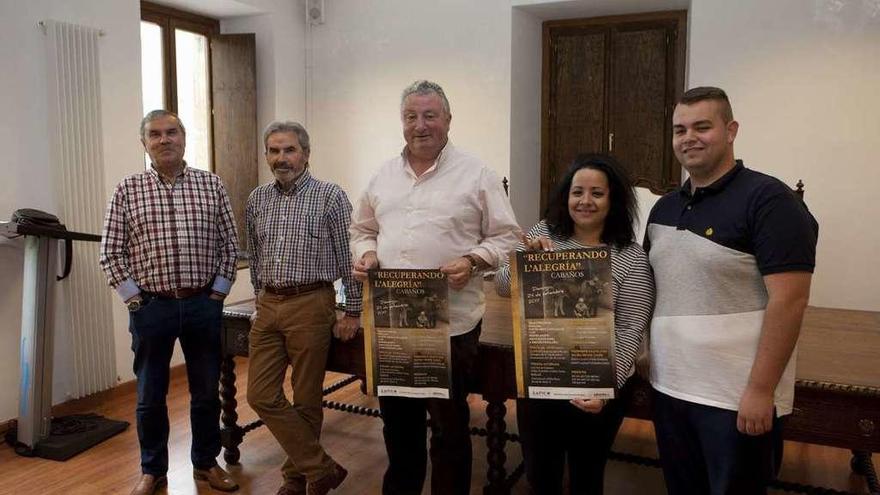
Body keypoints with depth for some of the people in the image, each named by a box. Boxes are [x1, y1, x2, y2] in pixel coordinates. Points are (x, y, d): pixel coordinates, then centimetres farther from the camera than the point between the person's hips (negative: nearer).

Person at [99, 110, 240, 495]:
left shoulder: (212, 185, 2)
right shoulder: (127, 191, 0)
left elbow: (229, 244, 4)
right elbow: (111, 252, 1)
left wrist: (218, 291, -1)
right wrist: (134, 298, -4)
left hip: (204, 304, 1)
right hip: (150, 307, 0)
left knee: (207, 391, 12)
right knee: (150, 395, 11)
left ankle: (206, 462, 30)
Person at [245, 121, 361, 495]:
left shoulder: (330, 196, -6)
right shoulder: (257, 200, 10)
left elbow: (349, 258, -5)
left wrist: (352, 313, -6)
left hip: (311, 306, -5)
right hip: (268, 308, 6)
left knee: (306, 400, 4)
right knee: (261, 395, 2)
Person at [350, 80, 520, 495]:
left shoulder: (476, 174, -3)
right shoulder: (383, 175, 11)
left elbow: (507, 237, -3)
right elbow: (362, 229, 18)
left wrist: (472, 261, -20)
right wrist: (366, 254, -2)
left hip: (451, 321, -4)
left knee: (449, 422, 8)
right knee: (397, 417, 20)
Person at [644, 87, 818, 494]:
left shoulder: (769, 200, -12)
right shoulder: (664, 208, 10)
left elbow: (788, 302, -17)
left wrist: (761, 390, -19)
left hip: (737, 398, -7)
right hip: (669, 388, 7)